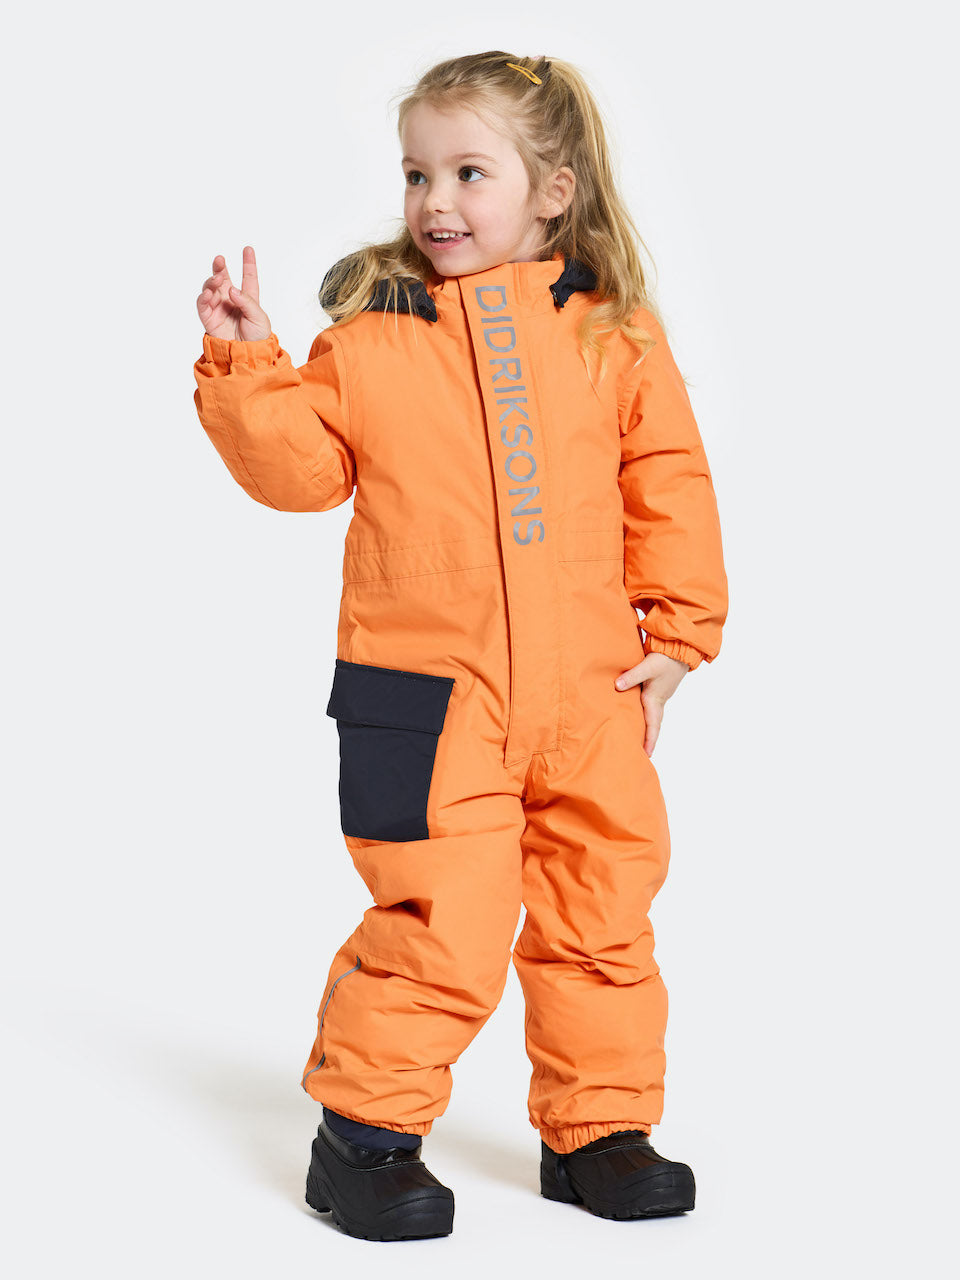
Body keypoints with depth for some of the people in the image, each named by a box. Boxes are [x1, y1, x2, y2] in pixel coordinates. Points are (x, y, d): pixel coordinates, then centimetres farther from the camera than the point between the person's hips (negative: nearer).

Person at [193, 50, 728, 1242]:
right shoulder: (368, 335, 1)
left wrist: (677, 631, 3)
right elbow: (301, 468, 1)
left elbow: (670, 485, 7)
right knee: (439, 927, -7)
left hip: (589, 695, 3)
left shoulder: (614, 330, 4)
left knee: (601, 920, 12)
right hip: (428, 693, -3)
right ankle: (365, 1132, 13)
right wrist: (247, 369, -12)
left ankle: (597, 1128, 29)